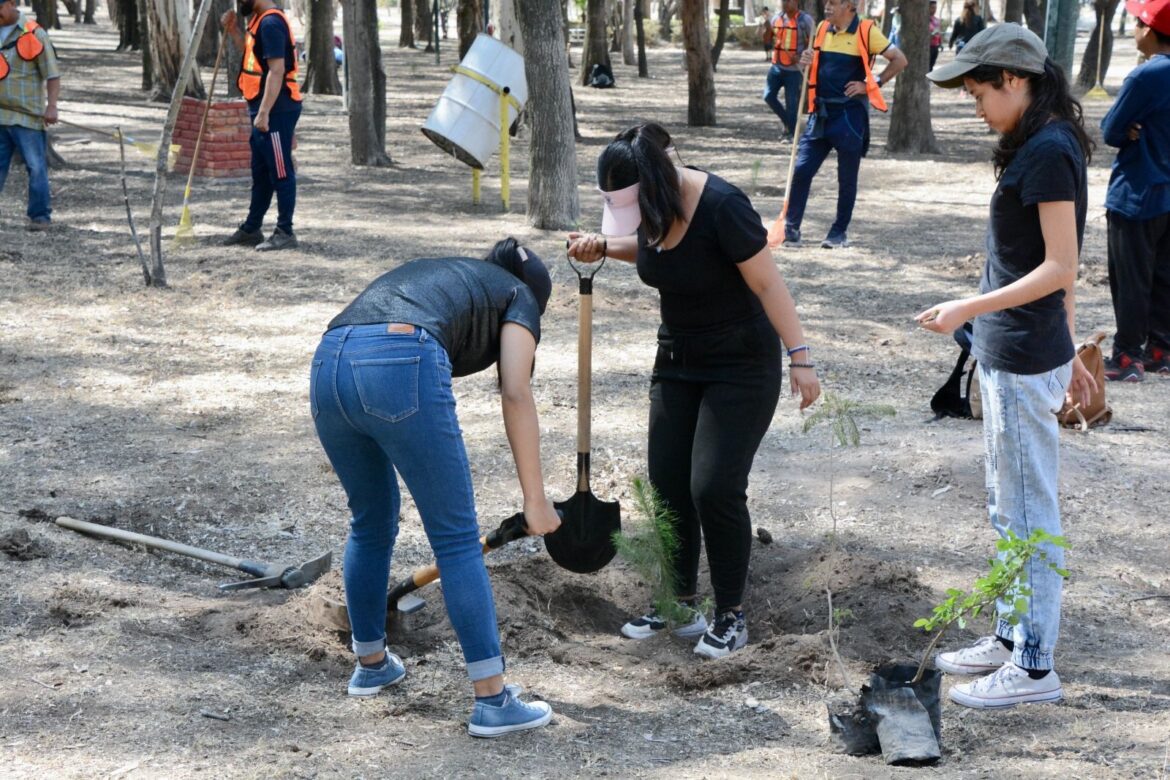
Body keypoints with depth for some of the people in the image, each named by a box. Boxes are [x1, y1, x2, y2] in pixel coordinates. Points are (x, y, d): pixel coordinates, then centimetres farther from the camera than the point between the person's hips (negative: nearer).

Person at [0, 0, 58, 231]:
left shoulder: (34, 34, -6)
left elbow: (52, 74, -7)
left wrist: (51, 105, -15)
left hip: (27, 115, -5)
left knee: (36, 167, -1)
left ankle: (40, 216, 6)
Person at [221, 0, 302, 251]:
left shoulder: (271, 24, -18)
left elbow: (277, 71, -24)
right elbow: (251, 52, 30)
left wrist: (263, 113, -25)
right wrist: (233, 31, 14)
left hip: (277, 110, -10)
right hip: (266, 109, 10)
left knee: (280, 172, -3)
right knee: (261, 172, 16)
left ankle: (285, 232, 3)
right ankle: (252, 228, 25)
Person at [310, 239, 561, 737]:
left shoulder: (431, 275, 40)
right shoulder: (518, 297, 23)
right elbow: (516, 395, 6)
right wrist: (535, 499, 6)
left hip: (328, 364, 7)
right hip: (401, 369, -6)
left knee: (371, 522, 27)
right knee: (457, 538, 4)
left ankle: (370, 664, 41)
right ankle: (493, 701, 6)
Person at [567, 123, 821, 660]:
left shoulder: (721, 207, -27)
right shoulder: (651, 208, -5)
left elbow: (767, 283, -22)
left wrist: (799, 356, -23)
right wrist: (603, 246, 2)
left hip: (741, 364, -7)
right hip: (678, 359, 7)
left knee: (714, 488, -12)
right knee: (667, 484, 5)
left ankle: (731, 614, 4)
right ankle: (679, 603, 20)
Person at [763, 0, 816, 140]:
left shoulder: (805, 20, -8)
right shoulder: (777, 18, 9)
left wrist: (801, 56, -23)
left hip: (794, 69, -6)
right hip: (777, 66, 6)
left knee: (792, 103, -3)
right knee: (769, 96, 0)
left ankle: (790, 133, 9)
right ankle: (787, 121, 21)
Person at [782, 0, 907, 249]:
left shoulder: (866, 32, -8)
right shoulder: (822, 29, 9)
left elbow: (899, 60, -5)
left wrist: (872, 84, -9)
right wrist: (807, 63, -1)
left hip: (850, 114, -5)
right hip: (820, 112, 5)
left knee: (847, 178, 6)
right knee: (801, 170, -2)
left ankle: (840, 232, 17)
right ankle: (791, 228, 5)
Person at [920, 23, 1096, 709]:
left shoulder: (1048, 151, -18)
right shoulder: (1043, 146, 11)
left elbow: (1060, 270, -20)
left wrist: (968, 310, -20)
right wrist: (1070, 354, 20)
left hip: (1023, 362, -10)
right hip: (1012, 354, 10)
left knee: (1029, 514, -2)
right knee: (1009, 509, 19)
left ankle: (1035, 667, 7)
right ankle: (1012, 636, 31)